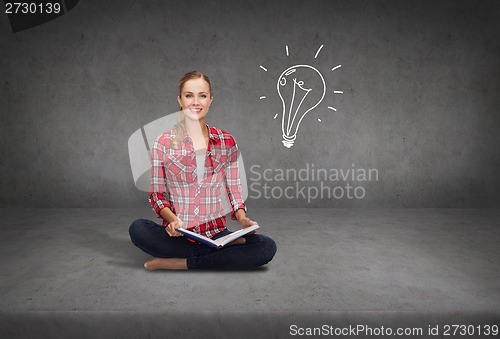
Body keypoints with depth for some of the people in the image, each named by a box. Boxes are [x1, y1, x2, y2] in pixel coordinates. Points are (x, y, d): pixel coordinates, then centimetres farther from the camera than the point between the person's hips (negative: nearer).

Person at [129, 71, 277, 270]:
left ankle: (180, 263, -16)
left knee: (267, 247, -23)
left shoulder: (227, 142, 3)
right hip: (177, 235, 0)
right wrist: (172, 220, -18)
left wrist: (243, 219, -11)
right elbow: (157, 194, 2)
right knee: (138, 229, -30)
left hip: (216, 233, 1)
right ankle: (224, 250, -17)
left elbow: (234, 190, 8)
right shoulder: (163, 144, -1)